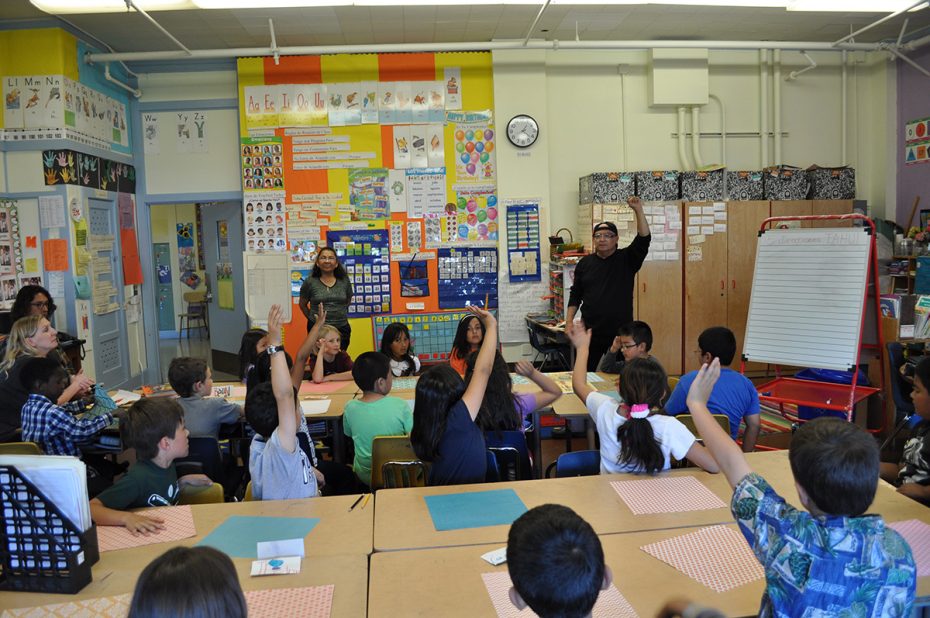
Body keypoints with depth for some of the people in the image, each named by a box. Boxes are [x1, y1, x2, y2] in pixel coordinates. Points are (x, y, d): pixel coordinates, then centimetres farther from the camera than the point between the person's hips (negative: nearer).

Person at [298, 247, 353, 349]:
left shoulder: (344, 281, 5)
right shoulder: (310, 282, -1)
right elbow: (302, 304, 11)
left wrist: (340, 313, 12)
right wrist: (312, 318, 8)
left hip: (341, 328, 2)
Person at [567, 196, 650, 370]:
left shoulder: (626, 259, 1)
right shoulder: (585, 263, 7)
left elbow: (644, 239, -14)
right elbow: (575, 295, 11)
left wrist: (638, 211, -24)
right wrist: (569, 321, 2)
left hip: (621, 332, -2)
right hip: (591, 332, 2)